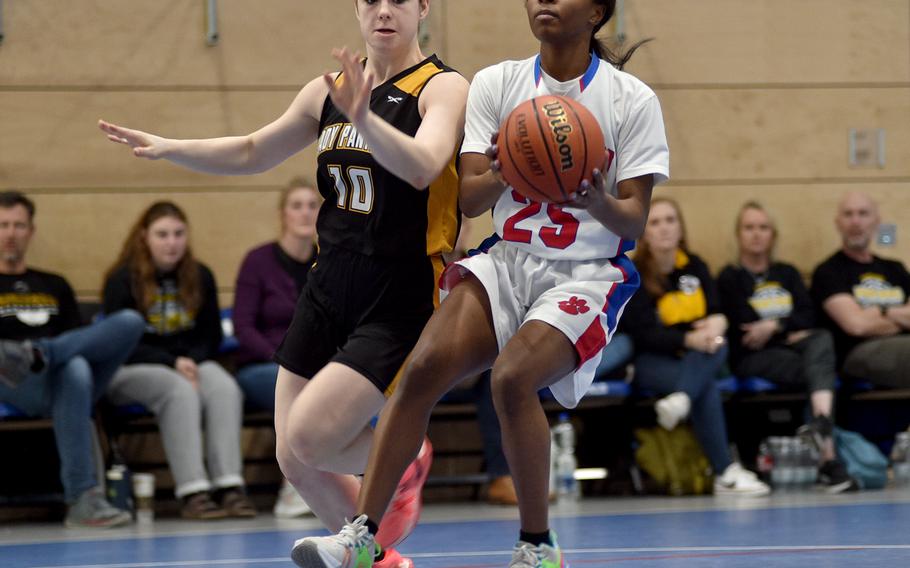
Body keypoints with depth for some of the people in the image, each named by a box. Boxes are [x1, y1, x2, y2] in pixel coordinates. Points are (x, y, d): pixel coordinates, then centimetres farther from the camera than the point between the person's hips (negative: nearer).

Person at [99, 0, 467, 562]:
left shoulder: (443, 88, -10)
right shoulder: (328, 91, 10)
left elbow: (422, 168, -29)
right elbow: (253, 152, 23)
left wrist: (364, 118, -45)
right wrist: (169, 148, 10)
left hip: (400, 300, -7)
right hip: (330, 288, 7)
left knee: (308, 437, -18)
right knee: (295, 460, 5)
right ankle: (379, 557, 26)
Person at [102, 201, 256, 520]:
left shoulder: (200, 277, 10)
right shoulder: (123, 280, -3)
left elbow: (212, 337, 14)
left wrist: (192, 361, -9)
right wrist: (173, 363, -18)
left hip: (192, 361, 4)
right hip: (132, 370, -4)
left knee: (225, 388, -28)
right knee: (181, 391, -36)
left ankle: (229, 487, -39)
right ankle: (192, 493, -43)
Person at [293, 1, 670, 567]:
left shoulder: (632, 100, -2)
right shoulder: (496, 84, 7)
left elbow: (634, 223, -4)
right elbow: (469, 199, 1)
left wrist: (598, 202, -27)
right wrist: (501, 174, -21)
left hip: (588, 274, -3)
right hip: (508, 261, 3)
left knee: (512, 375, -29)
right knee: (426, 365, -22)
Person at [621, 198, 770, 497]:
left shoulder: (695, 266, 10)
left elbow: (717, 312, 4)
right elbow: (643, 333, -13)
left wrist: (715, 324, -23)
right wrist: (689, 340, -30)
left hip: (697, 357, 4)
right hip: (651, 360, -4)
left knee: (718, 347, -32)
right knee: (706, 386, -34)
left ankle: (680, 400, -57)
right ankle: (726, 474, -41)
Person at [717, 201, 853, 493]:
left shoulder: (787, 274, 25)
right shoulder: (730, 279, 11)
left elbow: (808, 316, 9)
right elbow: (744, 328, -4)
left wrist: (775, 326, -9)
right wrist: (791, 331, -4)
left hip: (791, 347, 4)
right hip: (752, 358, -4)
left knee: (822, 339, -34)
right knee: (822, 369, -32)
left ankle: (822, 422, -57)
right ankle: (827, 455, -50)